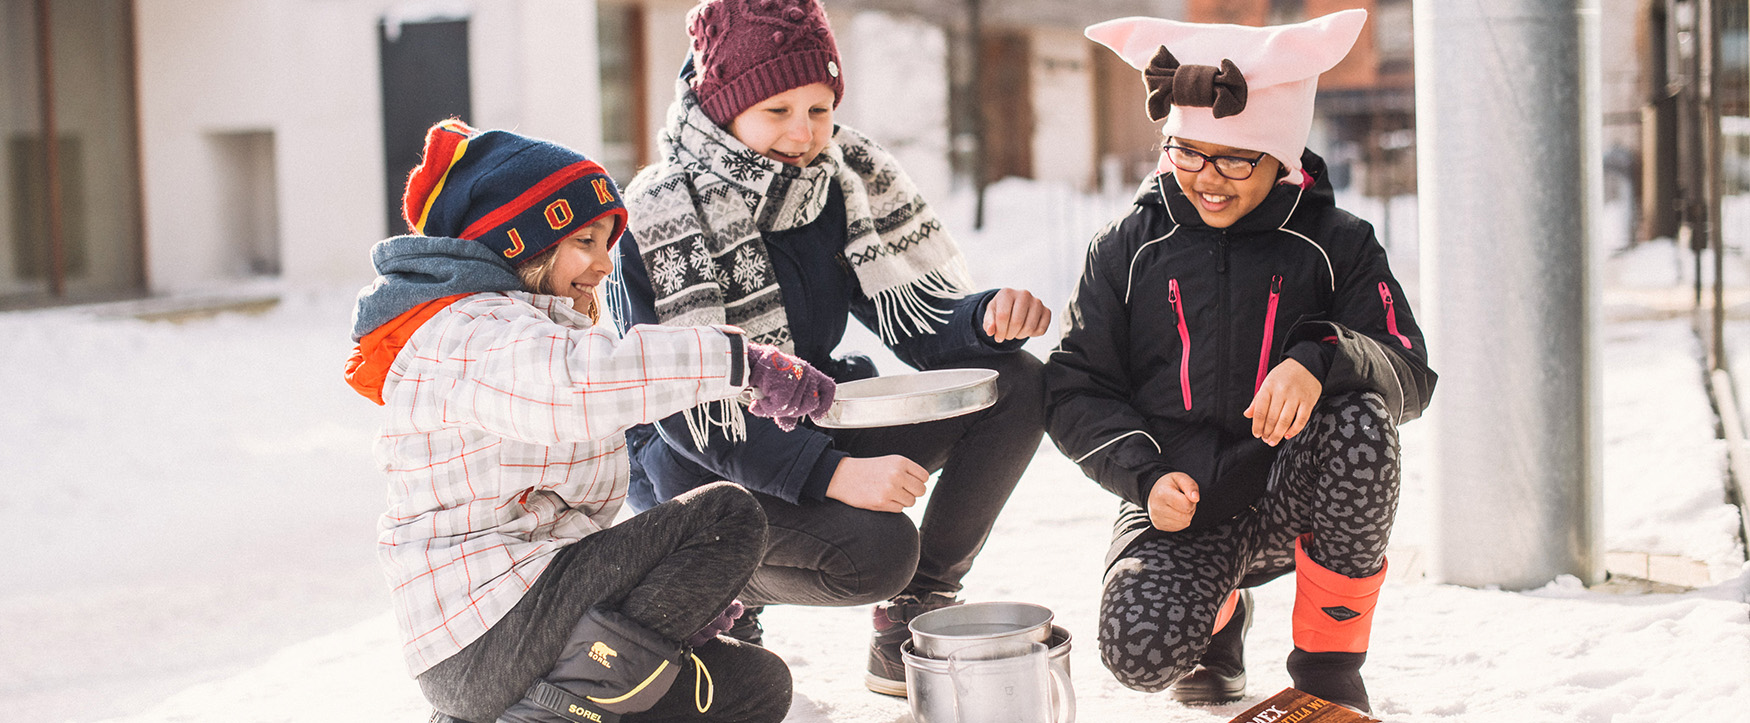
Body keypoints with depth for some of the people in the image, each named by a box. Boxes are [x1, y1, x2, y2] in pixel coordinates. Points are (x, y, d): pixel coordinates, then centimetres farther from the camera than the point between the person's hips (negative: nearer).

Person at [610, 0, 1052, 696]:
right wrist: (834, 474, -37)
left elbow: (913, 317, 0)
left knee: (1014, 384, -8)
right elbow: (691, 410, -26)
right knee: (877, 548, -32)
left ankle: (911, 626, 1)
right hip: (703, 463, -7)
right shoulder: (659, 217, -22)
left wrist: (991, 316, -24)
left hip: (820, 420, 7)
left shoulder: (848, 171, -3)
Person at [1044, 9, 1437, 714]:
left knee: (1359, 418, -32)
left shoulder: (1337, 244, -1)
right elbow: (1075, 390, 3)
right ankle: (1219, 613, 15)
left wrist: (1321, 358, -31)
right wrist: (1145, 475, -14)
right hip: (1178, 503, 0)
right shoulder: (1128, 247, 3)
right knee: (1144, 650, -28)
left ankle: (1328, 658, -9)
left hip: (1292, 497, 0)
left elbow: (1410, 376, -9)